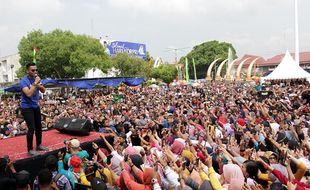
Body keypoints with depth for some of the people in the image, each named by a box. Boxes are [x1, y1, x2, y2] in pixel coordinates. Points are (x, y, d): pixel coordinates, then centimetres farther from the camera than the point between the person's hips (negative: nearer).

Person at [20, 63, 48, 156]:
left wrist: (39, 85, -16)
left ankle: (39, 145, 29)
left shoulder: (36, 78, 3)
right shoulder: (24, 81, -17)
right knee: (31, 128, -10)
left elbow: (43, 91, 4)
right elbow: (28, 94, -29)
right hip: (27, 107, -7)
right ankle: (30, 149, 2)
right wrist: (35, 83, -27)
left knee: (39, 126, 13)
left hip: (36, 106, 7)